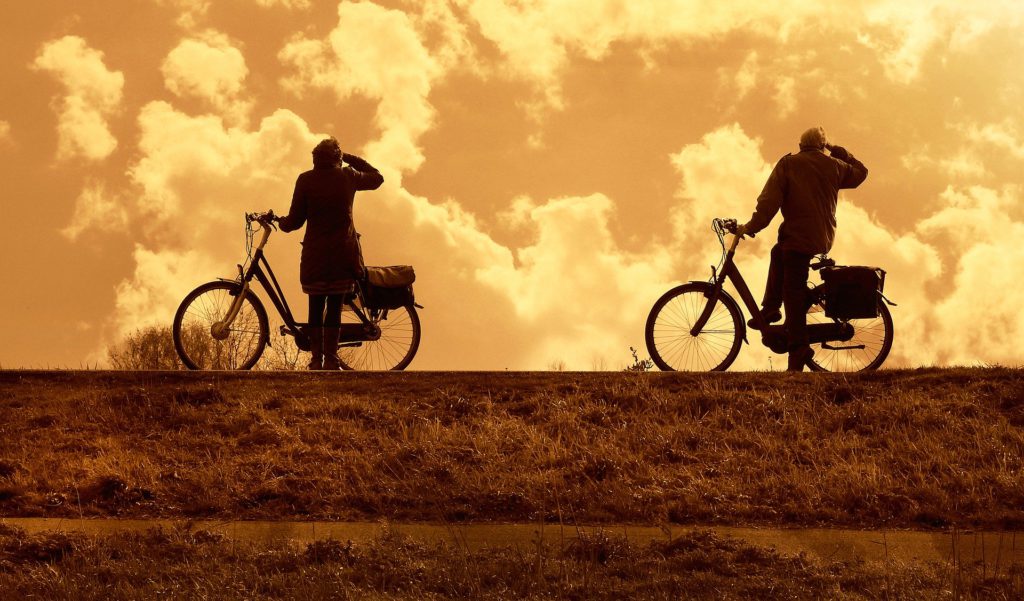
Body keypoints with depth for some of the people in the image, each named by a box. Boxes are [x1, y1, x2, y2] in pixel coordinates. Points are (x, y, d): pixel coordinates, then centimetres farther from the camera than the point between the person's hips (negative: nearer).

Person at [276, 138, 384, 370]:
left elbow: (295, 220, -1)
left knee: (316, 307, 8)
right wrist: (350, 158, 20)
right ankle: (331, 360, -2)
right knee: (335, 307, 2)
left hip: (315, 253, 0)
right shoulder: (348, 176, 0)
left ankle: (316, 359, 5)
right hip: (343, 253, 0)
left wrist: (281, 222, 20)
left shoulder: (305, 180, -3)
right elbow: (377, 178, 20)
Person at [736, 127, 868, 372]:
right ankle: (770, 308, 26)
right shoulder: (833, 166, 8)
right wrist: (837, 151, 28)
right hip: (824, 238, 6)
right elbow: (860, 172, 27)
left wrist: (750, 227, -4)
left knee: (794, 292, -3)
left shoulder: (788, 164, -2)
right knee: (779, 252, 31)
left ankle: (798, 349, -8)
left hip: (798, 234, -6)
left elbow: (769, 201, -10)